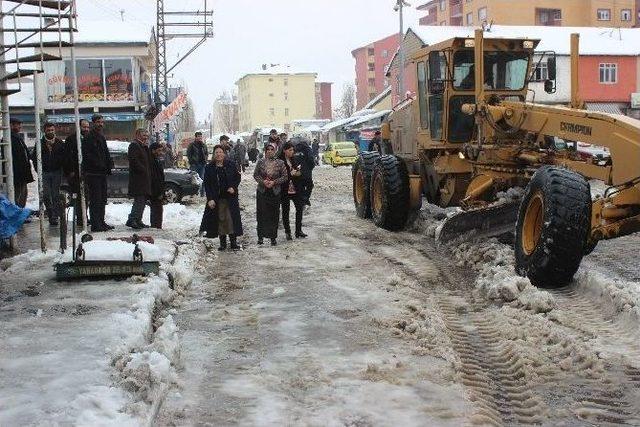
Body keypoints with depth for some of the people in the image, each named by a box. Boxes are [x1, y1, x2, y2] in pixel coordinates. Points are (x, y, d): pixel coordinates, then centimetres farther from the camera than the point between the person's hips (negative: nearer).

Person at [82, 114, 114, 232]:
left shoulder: (102, 138, 18)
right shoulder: (89, 138, -10)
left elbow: (106, 154, 23)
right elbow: (87, 155, -18)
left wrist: (109, 165, 6)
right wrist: (100, 165, -21)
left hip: (102, 173, 9)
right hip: (93, 172, -9)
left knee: (102, 199, 14)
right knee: (95, 199, -9)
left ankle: (101, 222, 23)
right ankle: (95, 225, -7)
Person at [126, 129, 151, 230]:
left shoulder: (143, 147, 23)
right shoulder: (134, 145, -8)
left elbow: (147, 161, 28)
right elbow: (134, 161, -20)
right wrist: (144, 171, -19)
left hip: (144, 179, 10)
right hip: (138, 179, -10)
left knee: (142, 200, 12)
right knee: (139, 200, -14)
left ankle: (137, 221, 18)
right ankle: (132, 220, -14)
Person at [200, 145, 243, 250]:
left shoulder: (231, 165, 1)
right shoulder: (209, 168, 0)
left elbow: (238, 177, 9)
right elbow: (207, 184, 0)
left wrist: (233, 187, -9)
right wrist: (210, 199, -8)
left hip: (230, 197, 0)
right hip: (216, 199, 0)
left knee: (232, 219, -2)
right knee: (220, 220, 3)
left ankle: (233, 242, 6)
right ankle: (222, 243, 12)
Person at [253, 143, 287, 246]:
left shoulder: (280, 163, -2)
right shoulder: (260, 162, 1)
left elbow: (285, 177, 0)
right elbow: (255, 175, 4)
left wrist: (274, 182, -13)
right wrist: (263, 181, -13)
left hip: (275, 192, 0)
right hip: (262, 191, 0)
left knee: (274, 215, 3)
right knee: (261, 214, 2)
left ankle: (273, 237, 12)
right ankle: (260, 236, 12)